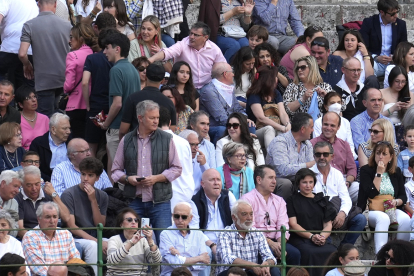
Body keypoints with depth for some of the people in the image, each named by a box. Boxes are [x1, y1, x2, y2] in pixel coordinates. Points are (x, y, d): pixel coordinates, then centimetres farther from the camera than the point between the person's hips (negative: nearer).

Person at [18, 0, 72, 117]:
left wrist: (27, 65, 7)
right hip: (64, 79, 3)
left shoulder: (29, 25, -7)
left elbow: (22, 54, -15)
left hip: (44, 80, -3)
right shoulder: (67, 25, 0)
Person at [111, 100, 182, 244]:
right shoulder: (126, 140, 9)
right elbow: (116, 171, 14)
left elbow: (176, 169, 5)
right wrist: (127, 178, -7)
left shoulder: (166, 139, 6)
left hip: (160, 201, -1)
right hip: (134, 200, 1)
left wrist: (156, 178, -10)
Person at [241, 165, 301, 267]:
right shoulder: (248, 199, 0)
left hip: (274, 241, 5)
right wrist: (270, 243, -19)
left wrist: (280, 243, -13)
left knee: (295, 253, -23)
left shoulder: (279, 201, 20)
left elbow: (283, 225, 9)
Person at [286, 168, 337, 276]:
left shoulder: (322, 200, 23)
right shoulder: (292, 201, 13)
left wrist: (323, 236, -7)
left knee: (333, 253, -31)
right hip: (300, 239, -3)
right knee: (311, 253, -37)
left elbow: (328, 224, 16)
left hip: (322, 238, 3)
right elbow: (293, 224, 2)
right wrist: (311, 236, -12)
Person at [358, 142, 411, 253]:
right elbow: (372, 194, -11)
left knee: (405, 219, -30)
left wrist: (396, 202, -9)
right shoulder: (366, 171, 2)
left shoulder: (396, 172, 14)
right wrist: (379, 173, -12)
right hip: (371, 211, -4)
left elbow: (403, 196, 14)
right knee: (383, 218, -39)